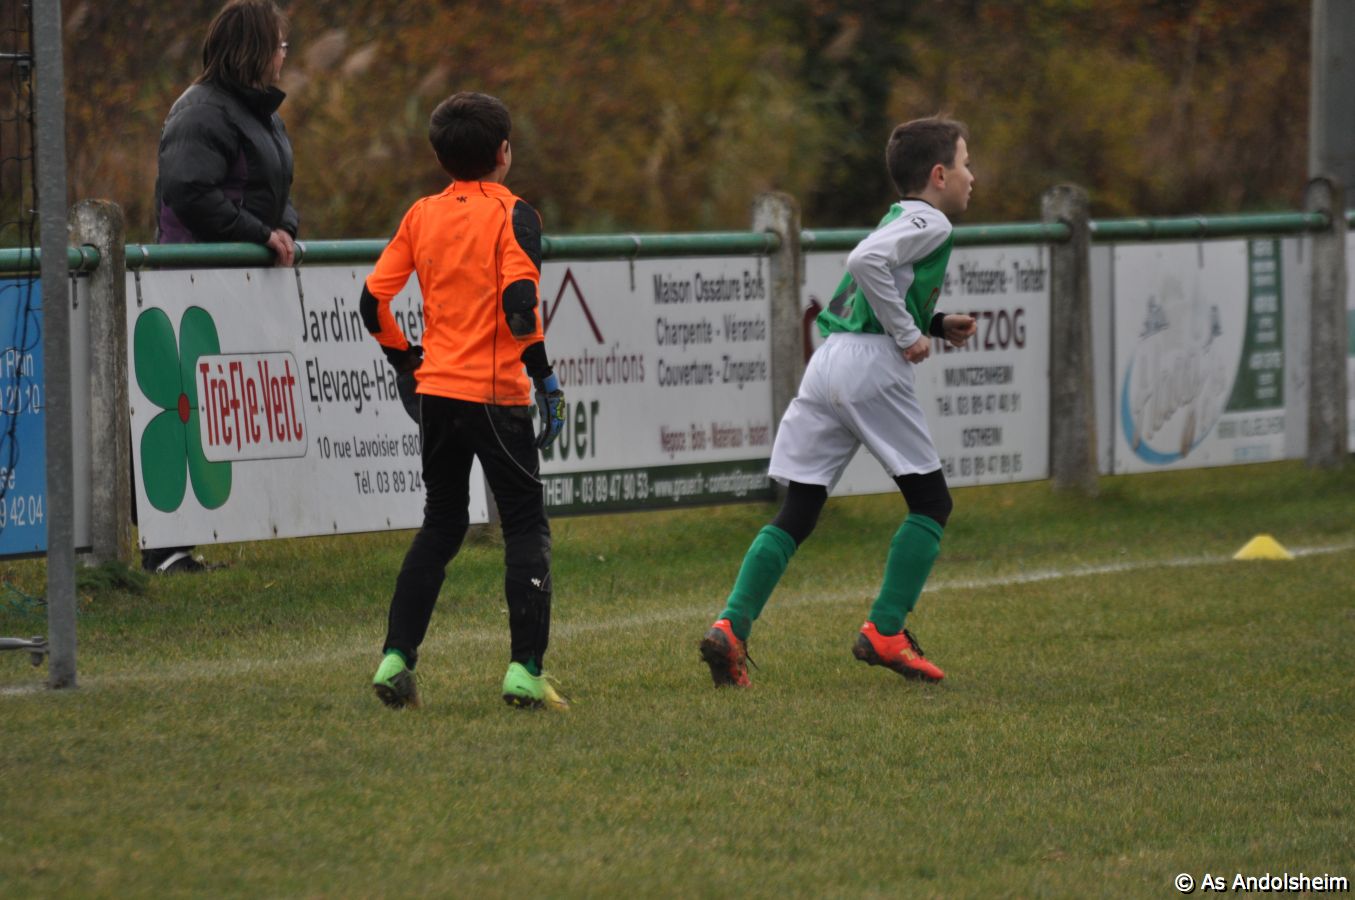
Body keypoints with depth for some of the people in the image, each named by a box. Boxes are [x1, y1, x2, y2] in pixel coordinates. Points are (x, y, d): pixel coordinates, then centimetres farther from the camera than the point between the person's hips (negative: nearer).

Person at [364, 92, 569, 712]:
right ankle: (525, 669, -6)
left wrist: (405, 357, 19)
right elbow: (519, 303, -18)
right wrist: (544, 376, -11)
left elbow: (372, 299, 5)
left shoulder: (421, 214, 8)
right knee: (526, 528, 3)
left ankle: (396, 658, 9)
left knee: (440, 526, 17)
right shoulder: (511, 214, -7)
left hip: (437, 389, 5)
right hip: (496, 393, -5)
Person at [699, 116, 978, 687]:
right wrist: (908, 333, -13)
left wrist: (934, 325, 22)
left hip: (826, 362, 8)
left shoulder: (899, 219, 26)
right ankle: (885, 633, -2)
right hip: (871, 366, -8)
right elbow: (867, 260, -19)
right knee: (930, 502, 5)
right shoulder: (930, 223, -1)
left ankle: (732, 625, -10)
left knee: (797, 511, 4)